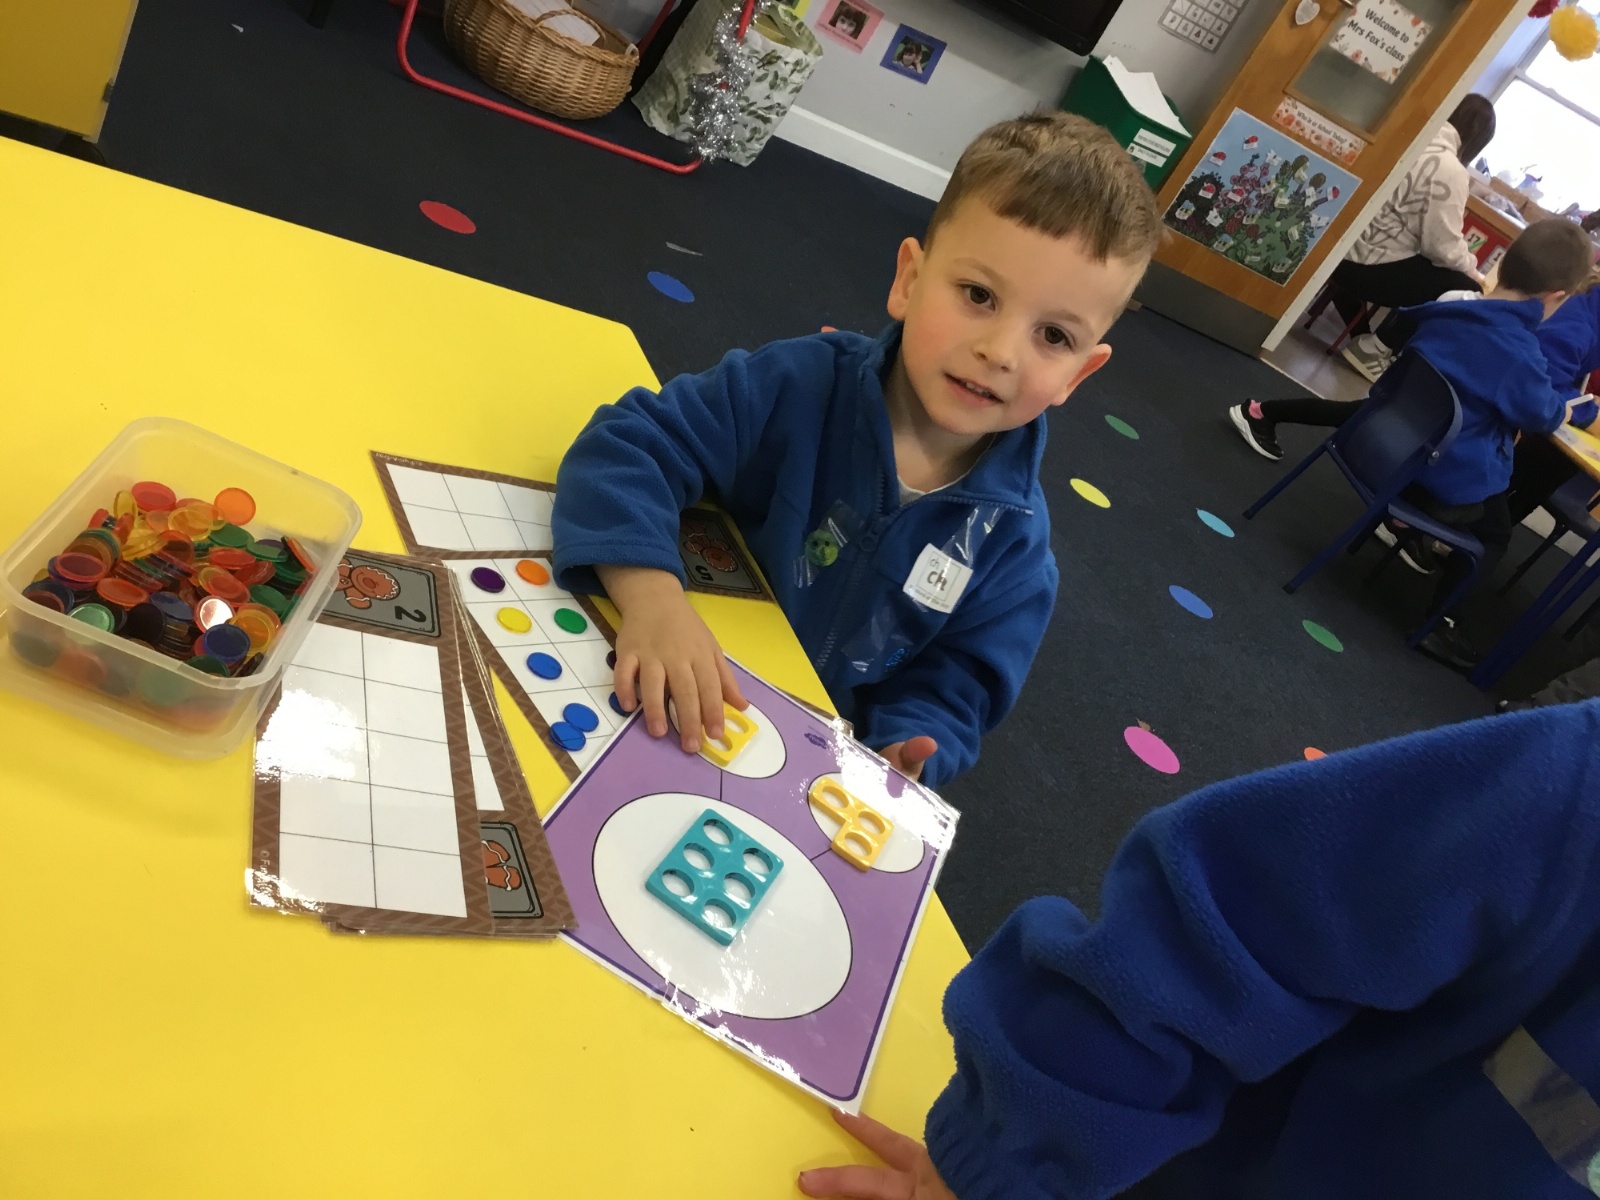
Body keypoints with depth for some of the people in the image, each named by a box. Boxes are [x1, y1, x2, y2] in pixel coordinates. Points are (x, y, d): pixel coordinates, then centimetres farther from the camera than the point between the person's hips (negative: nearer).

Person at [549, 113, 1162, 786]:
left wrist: (903, 755, -25)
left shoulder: (1011, 538, -9)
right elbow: (632, 443, -23)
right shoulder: (799, 386, -17)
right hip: (670, 711, -5)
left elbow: (951, 686, -3)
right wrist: (652, 596, -41)